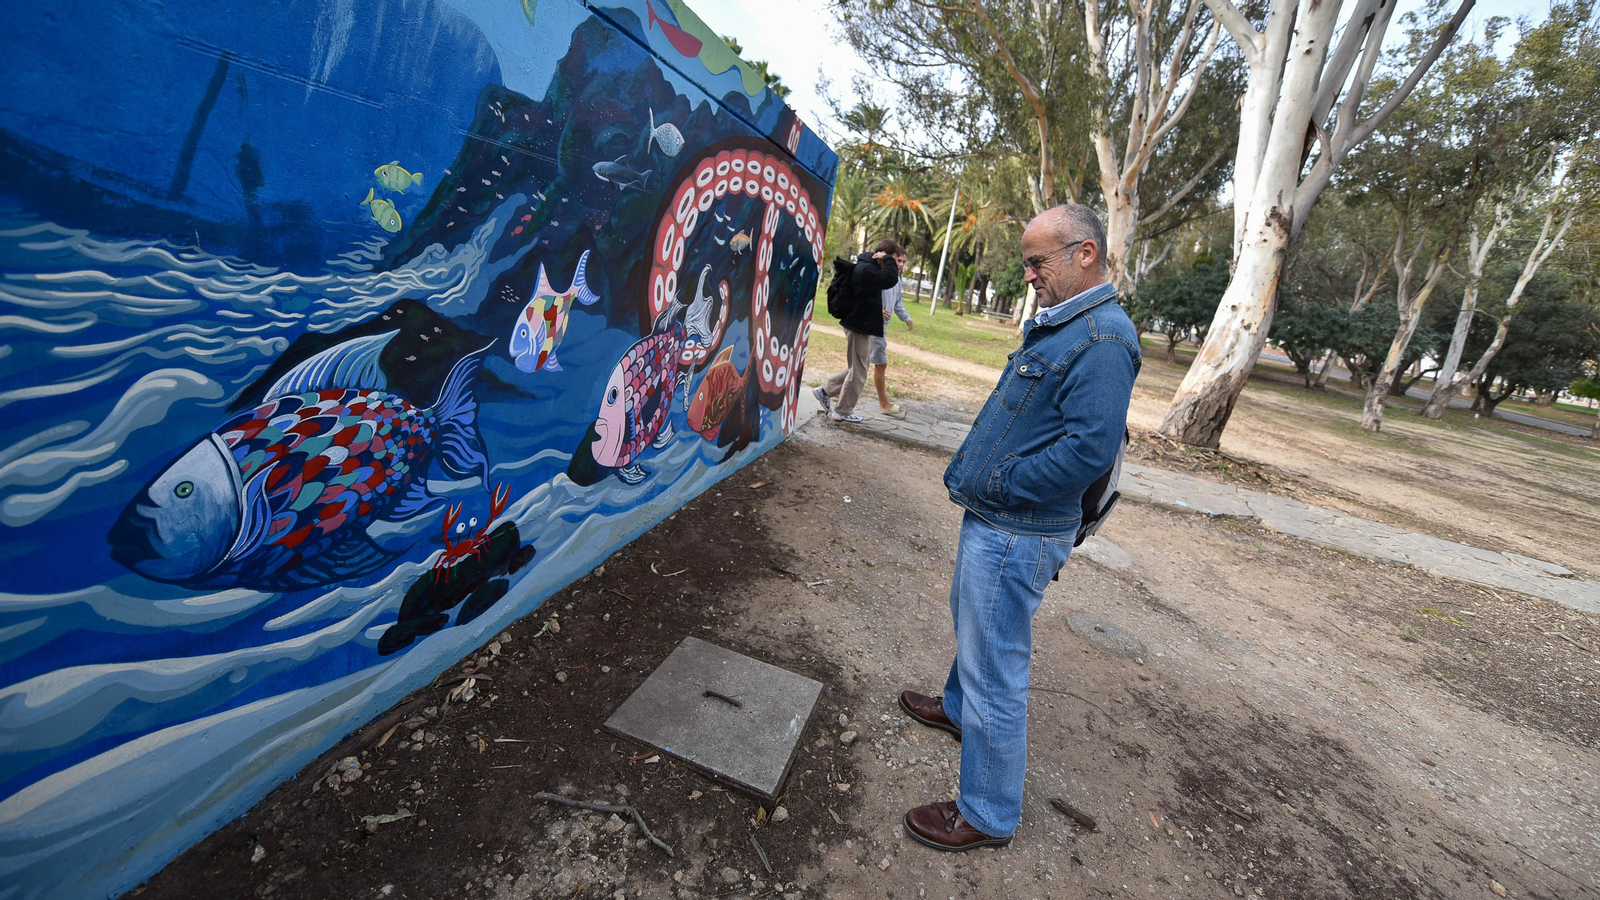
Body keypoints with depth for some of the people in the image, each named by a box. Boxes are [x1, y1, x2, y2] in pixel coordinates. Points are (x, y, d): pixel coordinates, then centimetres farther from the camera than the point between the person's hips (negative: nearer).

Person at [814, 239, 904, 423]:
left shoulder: (866, 267, 14)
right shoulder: (865, 269, -20)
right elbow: (891, 279, -33)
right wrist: (888, 260, -19)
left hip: (860, 325, 10)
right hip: (860, 326, -10)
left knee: (856, 368, 18)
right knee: (858, 371, 0)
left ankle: (824, 390, 24)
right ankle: (842, 411, 11)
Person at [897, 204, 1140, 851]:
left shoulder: (1102, 339, -20)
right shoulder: (1060, 324, 13)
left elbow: (1090, 450, -28)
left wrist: (999, 484, -18)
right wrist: (976, 474, 9)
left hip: (1015, 536, -11)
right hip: (994, 520, 11)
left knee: (996, 670, 2)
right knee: (971, 623, 29)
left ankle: (988, 816, 22)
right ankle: (960, 709, 55)